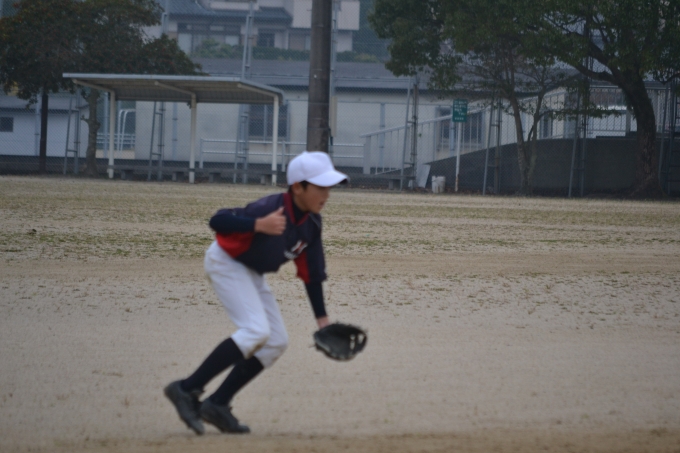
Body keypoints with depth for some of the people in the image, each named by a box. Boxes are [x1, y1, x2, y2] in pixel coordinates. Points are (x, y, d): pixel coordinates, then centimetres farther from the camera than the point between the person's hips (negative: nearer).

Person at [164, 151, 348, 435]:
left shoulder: (311, 223, -6)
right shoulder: (271, 208, -30)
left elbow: (311, 272, 3)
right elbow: (217, 221, -39)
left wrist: (321, 318, 2)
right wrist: (258, 225, -53)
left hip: (251, 274, 9)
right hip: (225, 261, -9)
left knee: (276, 342, 2)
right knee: (256, 330, -25)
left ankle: (217, 404, 5)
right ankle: (187, 390, -22)